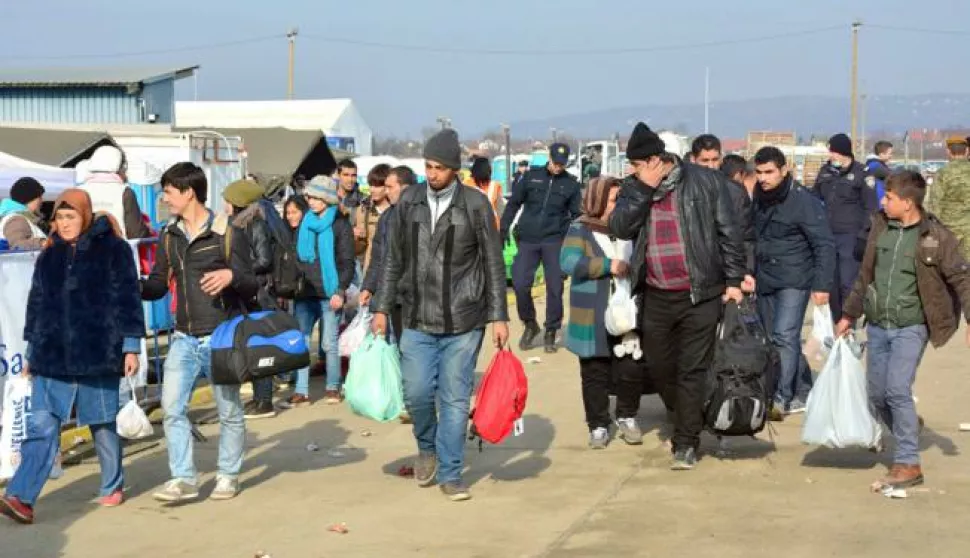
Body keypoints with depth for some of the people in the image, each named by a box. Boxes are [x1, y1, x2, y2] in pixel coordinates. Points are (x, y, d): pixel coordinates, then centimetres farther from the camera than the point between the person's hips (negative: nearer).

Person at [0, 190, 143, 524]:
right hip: (52, 357, 3)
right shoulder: (49, 255, 11)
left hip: (97, 356, -3)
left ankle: (113, 488, 27)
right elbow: (36, 303, 17)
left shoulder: (113, 250, -2)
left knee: (103, 424, 9)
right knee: (41, 427, -5)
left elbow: (127, 299, -3)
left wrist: (130, 346, -7)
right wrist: (32, 351, 17)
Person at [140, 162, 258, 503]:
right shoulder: (169, 236, 8)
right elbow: (158, 285, 12)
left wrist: (231, 276, -27)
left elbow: (251, 287, -6)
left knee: (229, 411, 7)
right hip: (184, 338, 4)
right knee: (172, 407, -5)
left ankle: (228, 476, 21)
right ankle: (183, 478, 0)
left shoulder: (227, 233, -7)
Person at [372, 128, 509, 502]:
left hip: (463, 321, -2)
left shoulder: (475, 204, -5)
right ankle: (427, 448, 29)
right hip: (418, 320, 2)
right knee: (417, 392, -1)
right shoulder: (409, 201, 2)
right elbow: (393, 259, 9)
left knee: (455, 398, 1)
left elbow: (493, 264, -1)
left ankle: (450, 473, 14)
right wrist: (382, 308, 6)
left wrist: (499, 317, -4)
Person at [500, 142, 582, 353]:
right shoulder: (532, 177, 6)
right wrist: (504, 229, 2)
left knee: (555, 287, -1)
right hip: (528, 240, 0)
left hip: (555, 241, 0)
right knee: (520, 284, -7)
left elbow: (577, 215, 9)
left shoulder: (571, 184, 5)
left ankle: (551, 333, 12)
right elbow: (513, 203, 10)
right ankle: (530, 324, 15)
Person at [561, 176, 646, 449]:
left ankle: (627, 418, 23)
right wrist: (608, 265, -21)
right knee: (595, 374, 4)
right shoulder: (581, 229, -2)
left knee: (632, 370, 2)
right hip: (594, 321, -3)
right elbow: (569, 262, -17)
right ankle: (598, 426, 15)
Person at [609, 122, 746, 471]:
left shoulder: (705, 182, -5)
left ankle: (686, 443, 5)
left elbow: (728, 232, -2)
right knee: (660, 366, 14)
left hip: (700, 295, -5)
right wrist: (645, 188, -14)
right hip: (655, 297, 5)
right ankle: (685, 420, 37)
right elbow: (620, 227, -8)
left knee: (692, 371, -1)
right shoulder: (634, 189, 7)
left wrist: (734, 280, -6)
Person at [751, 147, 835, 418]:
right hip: (765, 281, 7)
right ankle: (803, 394, 22)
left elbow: (825, 245, -14)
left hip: (794, 280, -7)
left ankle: (781, 398, -17)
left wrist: (822, 285, -18)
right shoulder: (759, 197, 5)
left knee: (784, 336, -16)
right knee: (776, 339, 11)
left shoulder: (804, 201, -14)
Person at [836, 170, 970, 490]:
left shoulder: (936, 236, -9)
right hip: (877, 326, 6)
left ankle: (908, 464, -7)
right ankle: (908, 436, 32)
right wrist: (849, 315, 22)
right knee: (876, 394, 8)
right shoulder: (880, 227, 6)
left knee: (897, 389, -17)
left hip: (911, 327, -6)